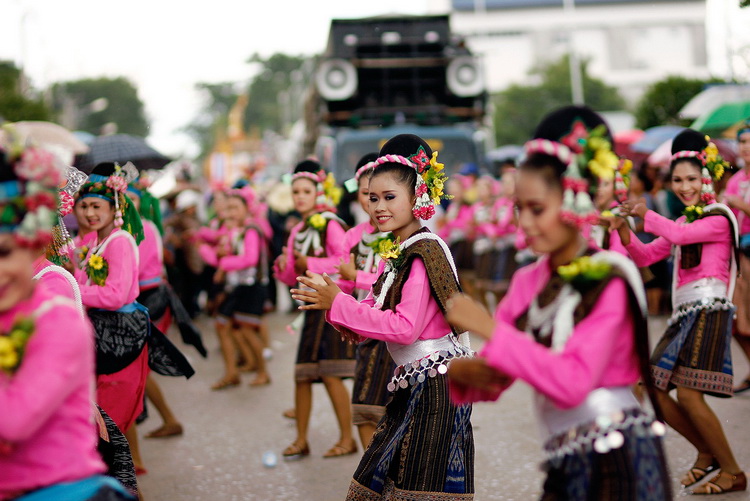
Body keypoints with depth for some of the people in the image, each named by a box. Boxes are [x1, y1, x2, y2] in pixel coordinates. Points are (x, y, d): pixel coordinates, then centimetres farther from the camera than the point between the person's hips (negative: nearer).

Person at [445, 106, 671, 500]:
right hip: (566, 463, 6)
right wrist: (463, 372, -14)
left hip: (617, 459, -6)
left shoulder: (606, 281, -10)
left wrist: (490, 328, -24)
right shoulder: (528, 282, 7)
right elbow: (490, 383, 8)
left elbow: (573, 381, -24)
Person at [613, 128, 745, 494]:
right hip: (684, 313, 9)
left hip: (708, 310, -8)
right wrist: (624, 230, -2)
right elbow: (644, 256, 16)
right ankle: (707, 453, 21)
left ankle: (733, 473, -3)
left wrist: (645, 213, -12)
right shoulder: (683, 222, 20)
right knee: (653, 390, 4)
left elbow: (677, 235, -22)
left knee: (688, 395, -17)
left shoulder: (719, 219, -4)